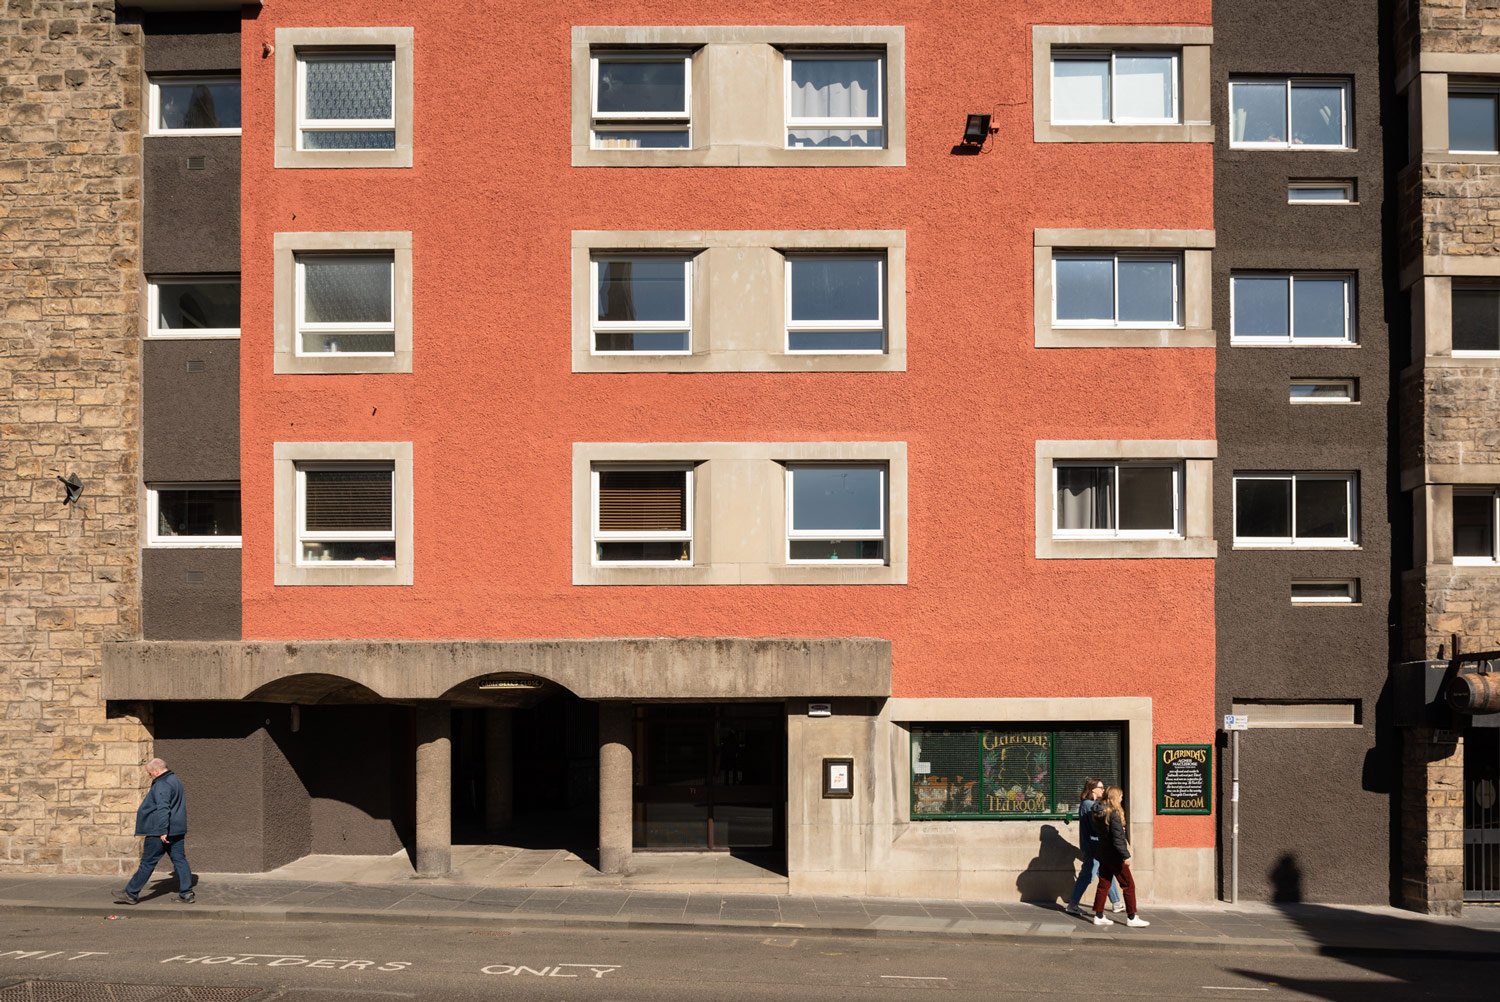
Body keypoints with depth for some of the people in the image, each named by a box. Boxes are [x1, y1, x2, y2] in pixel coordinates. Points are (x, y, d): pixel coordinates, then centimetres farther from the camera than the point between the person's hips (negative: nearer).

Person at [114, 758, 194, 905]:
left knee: (147, 862, -1)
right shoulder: (175, 780, 16)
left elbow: (163, 809, -25)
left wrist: (163, 831, -27)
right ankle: (186, 893, 4)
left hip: (159, 833, -9)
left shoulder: (161, 785, -16)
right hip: (177, 831, 9)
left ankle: (131, 893, 7)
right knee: (179, 860, 7)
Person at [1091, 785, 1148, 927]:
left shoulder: (1099, 813, 6)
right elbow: (1117, 838, -23)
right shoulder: (1114, 814, -19)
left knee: (1103, 884, 13)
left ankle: (1099, 916, 14)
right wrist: (1125, 855, -21)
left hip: (1103, 855, 8)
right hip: (1114, 856, -8)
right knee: (1129, 885, 3)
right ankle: (1131, 918, 6)